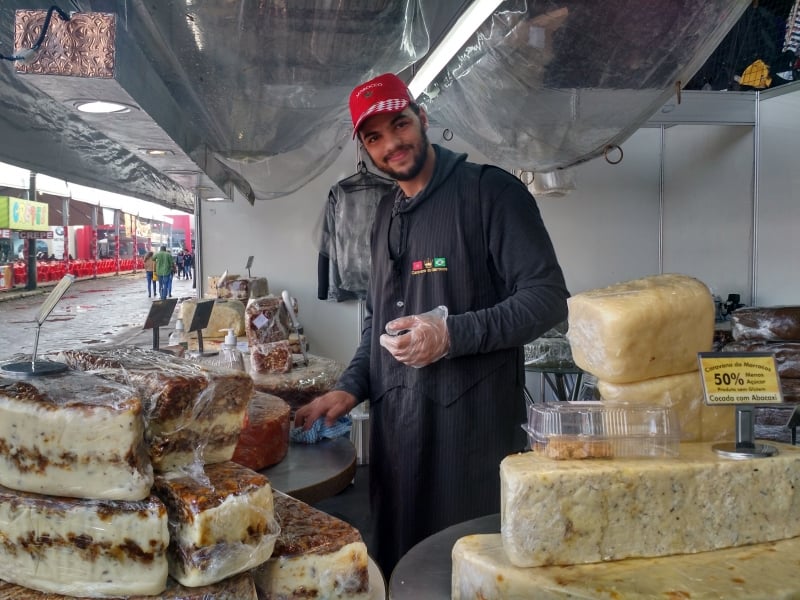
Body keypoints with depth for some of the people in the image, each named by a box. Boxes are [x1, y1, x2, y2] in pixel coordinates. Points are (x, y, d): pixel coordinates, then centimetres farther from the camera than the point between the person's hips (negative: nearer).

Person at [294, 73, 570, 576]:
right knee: (400, 569, 16)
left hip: (471, 421, -7)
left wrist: (452, 334, -21)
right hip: (395, 422, 7)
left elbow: (549, 297, -12)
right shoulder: (387, 215, 16)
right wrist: (350, 389, 11)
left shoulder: (489, 191, -7)